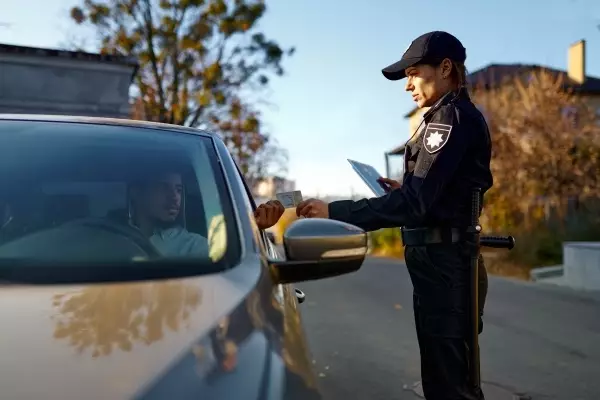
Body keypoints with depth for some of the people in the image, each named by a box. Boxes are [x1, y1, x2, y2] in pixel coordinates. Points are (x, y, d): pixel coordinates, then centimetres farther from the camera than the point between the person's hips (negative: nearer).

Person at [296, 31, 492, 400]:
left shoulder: (451, 116, -14)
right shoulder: (460, 116, 16)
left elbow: (415, 203, -23)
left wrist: (334, 212, -23)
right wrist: (404, 189, 14)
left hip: (440, 259, -10)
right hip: (443, 257, 10)